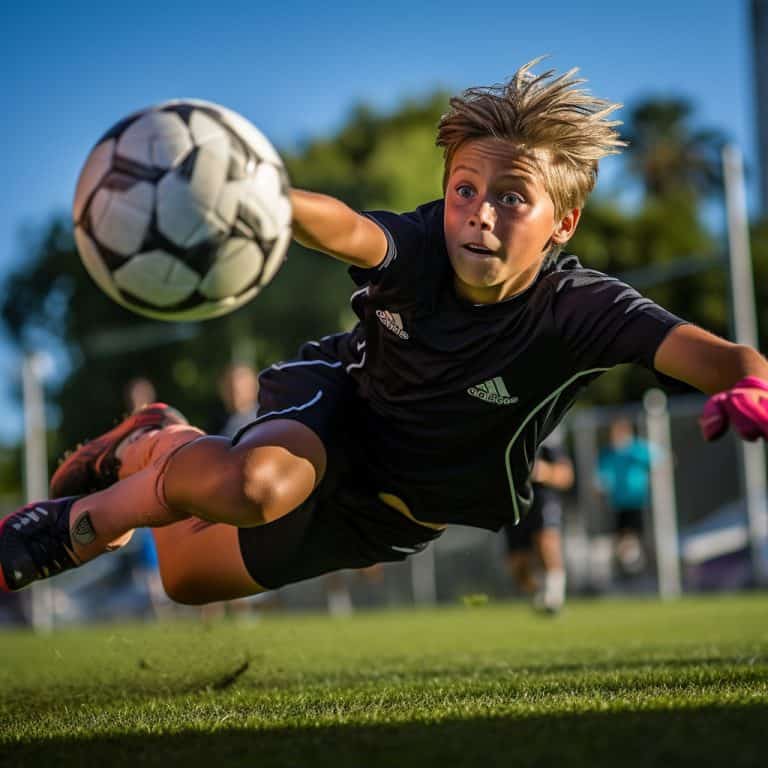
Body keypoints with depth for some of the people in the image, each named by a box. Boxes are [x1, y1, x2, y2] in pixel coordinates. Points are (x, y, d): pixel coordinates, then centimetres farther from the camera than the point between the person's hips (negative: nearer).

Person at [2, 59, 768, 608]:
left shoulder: (577, 309, -28)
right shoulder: (420, 246, -27)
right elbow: (346, 228, -50)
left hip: (393, 519, 1)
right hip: (337, 403, -1)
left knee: (180, 574, -1)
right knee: (262, 484, -37)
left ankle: (154, 450, 29)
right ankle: (153, 444, -2)